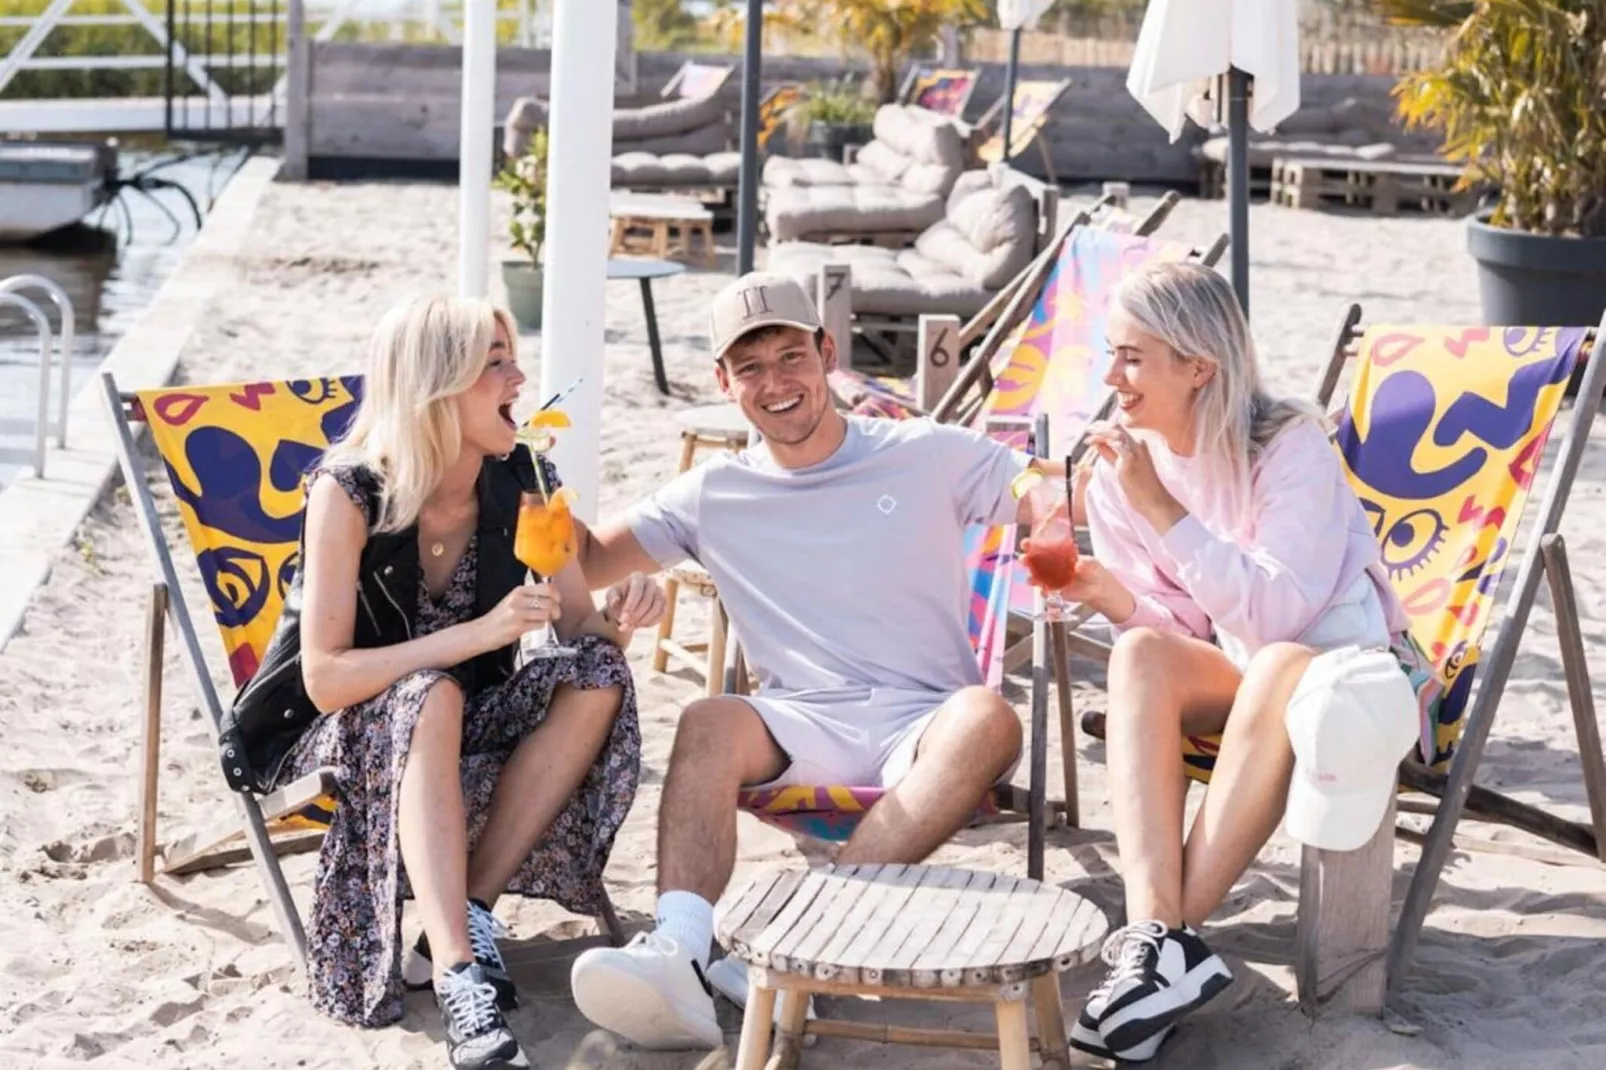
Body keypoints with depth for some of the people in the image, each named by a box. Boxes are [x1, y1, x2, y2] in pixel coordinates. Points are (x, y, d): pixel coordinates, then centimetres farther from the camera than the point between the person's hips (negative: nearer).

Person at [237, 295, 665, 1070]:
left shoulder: (526, 484, -9)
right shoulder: (350, 491, -21)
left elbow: (580, 631, -4)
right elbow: (326, 678, -26)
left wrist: (619, 616, -28)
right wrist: (480, 632, -36)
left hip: (457, 732, 5)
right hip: (344, 737, -5)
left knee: (599, 675, -21)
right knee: (429, 698, -36)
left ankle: (468, 915, -22)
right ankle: (457, 975, -46)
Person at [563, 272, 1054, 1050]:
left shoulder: (931, 458, 8)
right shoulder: (715, 494, 14)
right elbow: (584, 564, 15)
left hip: (924, 724, -1)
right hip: (801, 728, 1)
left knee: (986, 717, -36)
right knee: (710, 723, -31)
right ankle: (679, 955, -52)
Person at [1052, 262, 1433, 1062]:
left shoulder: (1290, 446, -18)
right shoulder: (1120, 459, -4)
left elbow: (1277, 614, -29)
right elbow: (1181, 630, 0)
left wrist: (1163, 509, -31)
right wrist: (1110, 596, -22)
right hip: (1241, 681, 5)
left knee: (1279, 665, -39)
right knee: (1139, 653, -27)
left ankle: (1172, 930, -34)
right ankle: (1157, 934, -41)